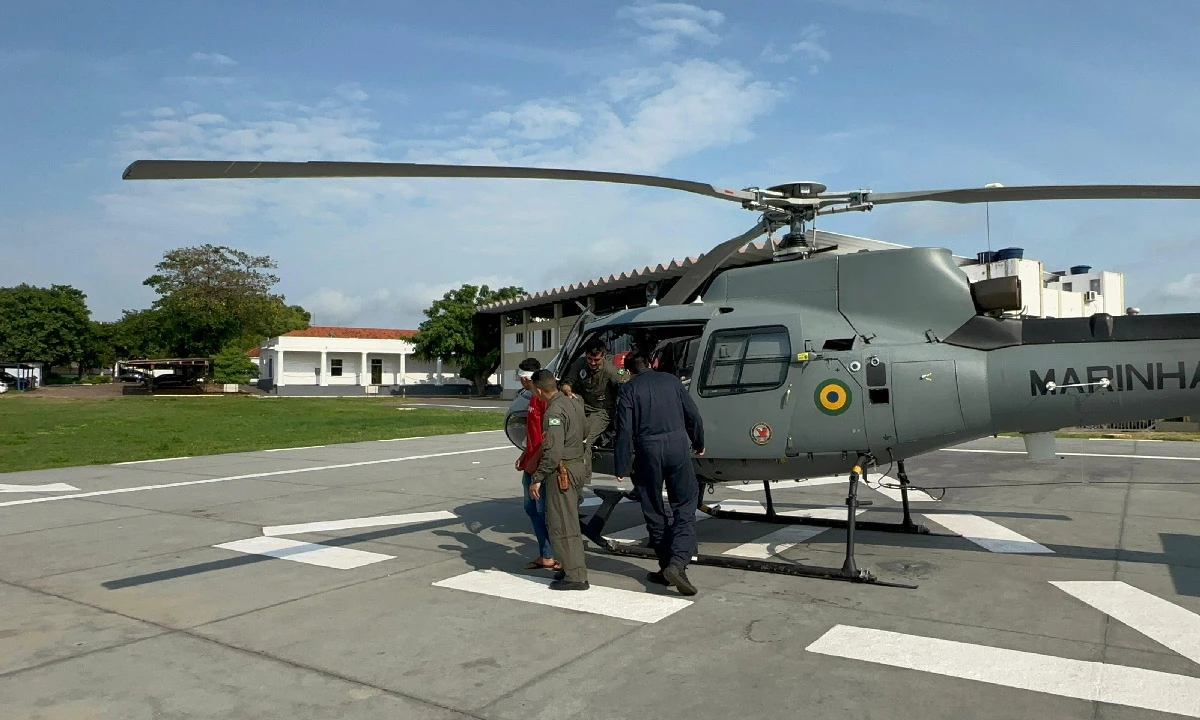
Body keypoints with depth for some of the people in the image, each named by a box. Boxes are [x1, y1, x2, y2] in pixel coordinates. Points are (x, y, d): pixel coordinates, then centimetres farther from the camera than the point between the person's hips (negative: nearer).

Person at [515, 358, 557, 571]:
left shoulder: (545, 398, -16)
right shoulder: (533, 398, 16)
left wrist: (535, 460, -19)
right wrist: (523, 456, 18)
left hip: (541, 465, -10)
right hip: (530, 464, 10)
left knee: (543, 511, -5)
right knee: (531, 509, 13)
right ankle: (545, 556, 19)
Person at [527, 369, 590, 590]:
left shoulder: (554, 411, -19)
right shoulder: (574, 402, 8)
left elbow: (553, 451, -24)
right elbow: (584, 429, 22)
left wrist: (538, 478, -19)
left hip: (562, 470, -9)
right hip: (578, 464, 10)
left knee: (561, 524, -3)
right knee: (569, 520, 18)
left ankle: (575, 576, -1)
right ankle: (572, 567, 26)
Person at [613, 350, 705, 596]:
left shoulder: (628, 389, 3)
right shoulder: (671, 380, 11)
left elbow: (625, 431, -4)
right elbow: (693, 415, 11)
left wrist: (621, 468, -1)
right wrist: (698, 444, 26)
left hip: (647, 449, -1)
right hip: (678, 446, 1)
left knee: (654, 512, 12)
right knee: (685, 507, 4)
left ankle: (667, 567, 18)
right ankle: (677, 563, -13)